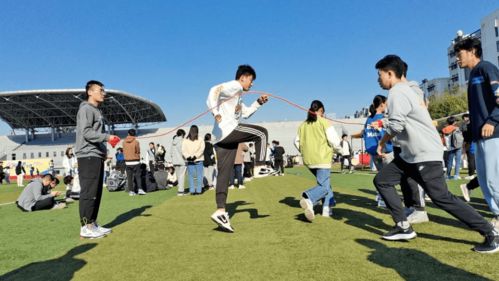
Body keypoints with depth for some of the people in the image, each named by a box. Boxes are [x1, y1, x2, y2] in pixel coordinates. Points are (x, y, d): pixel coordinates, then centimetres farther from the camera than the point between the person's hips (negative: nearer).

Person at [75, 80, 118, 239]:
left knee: (96, 192, 11)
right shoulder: (86, 109, -6)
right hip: (88, 156, -10)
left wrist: (104, 151, 12)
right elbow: (86, 132, -17)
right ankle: (85, 227, -4)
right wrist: (107, 137, -21)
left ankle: (93, 224, 17)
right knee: (89, 192, -8)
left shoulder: (96, 111, 22)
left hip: (97, 156, 10)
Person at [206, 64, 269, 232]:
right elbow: (215, 90, -20)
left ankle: (220, 211, 5)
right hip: (228, 130, -10)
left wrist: (259, 102, 30)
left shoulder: (238, 95, 30)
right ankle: (259, 168, 1)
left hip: (224, 138, 10)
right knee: (262, 133, -1)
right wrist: (216, 113, -29)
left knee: (224, 174, 5)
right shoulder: (233, 86, -2)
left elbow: (246, 113, 42)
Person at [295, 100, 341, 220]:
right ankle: (308, 199, -33)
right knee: (324, 186, -5)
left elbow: (297, 142, 14)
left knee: (325, 182, 21)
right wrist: (337, 146, 12)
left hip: (309, 160, 6)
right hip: (322, 159, -6)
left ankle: (327, 208, 17)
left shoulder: (303, 125, 9)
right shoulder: (325, 122, -6)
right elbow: (334, 141, -10)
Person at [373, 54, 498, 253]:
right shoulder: (403, 90, 16)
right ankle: (403, 227, 9)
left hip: (426, 155, -11)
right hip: (410, 155, 11)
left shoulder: (397, 92, -16)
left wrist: (382, 143, -5)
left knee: (441, 197, -9)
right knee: (381, 180, 7)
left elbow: (396, 125, -22)